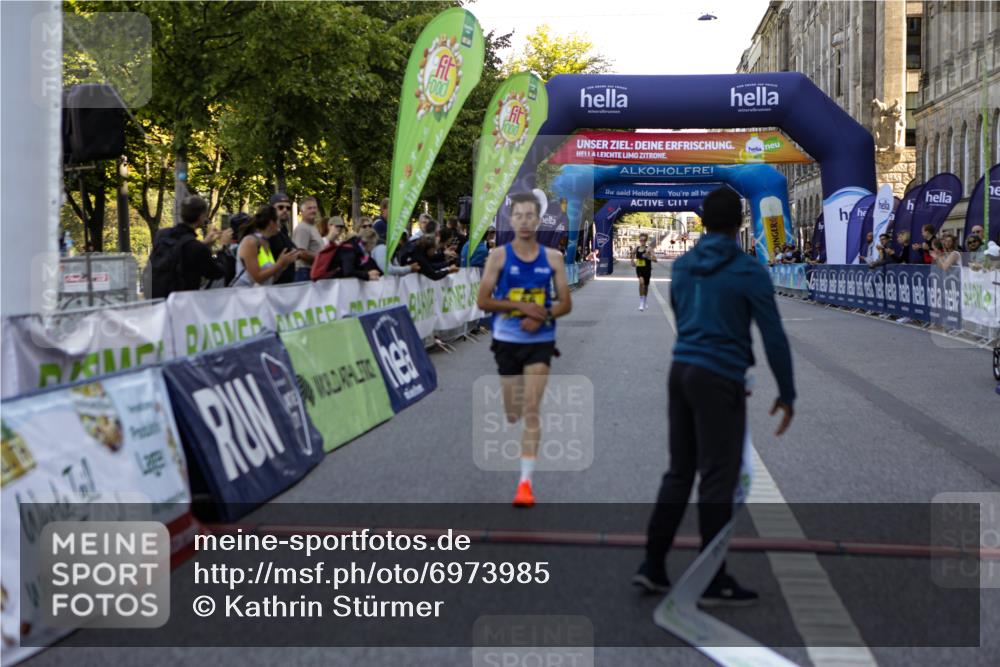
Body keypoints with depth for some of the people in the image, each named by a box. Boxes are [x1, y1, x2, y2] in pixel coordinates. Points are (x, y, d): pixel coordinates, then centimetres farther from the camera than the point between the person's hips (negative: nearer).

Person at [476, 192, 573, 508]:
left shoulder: (552, 258, 0)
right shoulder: (498, 256, -2)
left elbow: (565, 303, 4)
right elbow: (483, 301, -5)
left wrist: (544, 315, -15)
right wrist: (520, 306, -16)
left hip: (540, 342, -1)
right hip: (507, 341, 1)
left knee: (531, 411, -12)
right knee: (512, 414, 11)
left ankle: (525, 481, -12)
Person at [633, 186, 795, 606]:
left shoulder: (682, 266, 11)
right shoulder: (749, 272, -10)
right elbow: (774, 337, -9)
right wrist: (787, 393, 2)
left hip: (680, 371, 7)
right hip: (718, 381, -7)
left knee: (679, 472, 14)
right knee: (718, 480, 0)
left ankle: (653, 564, 14)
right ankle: (714, 581, 6)